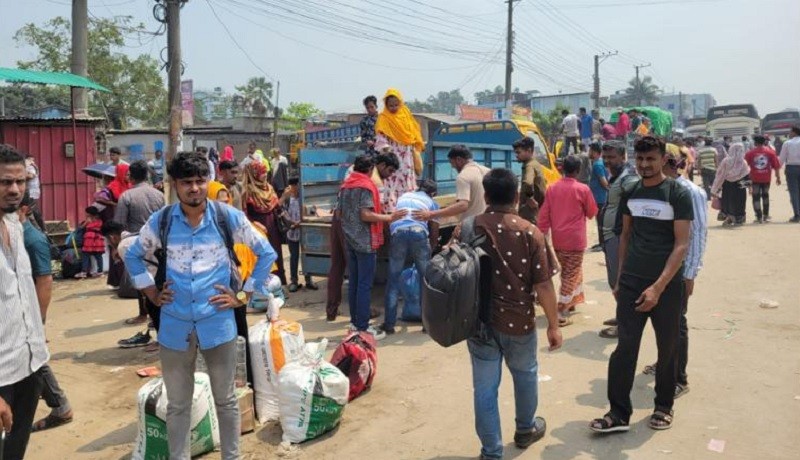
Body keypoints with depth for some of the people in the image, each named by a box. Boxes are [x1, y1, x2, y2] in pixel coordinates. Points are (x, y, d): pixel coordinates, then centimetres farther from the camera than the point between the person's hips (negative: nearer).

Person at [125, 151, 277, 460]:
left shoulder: (229, 217, -7)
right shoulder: (160, 221, -2)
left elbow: (266, 253, 2)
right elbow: (133, 256, 16)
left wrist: (244, 295, -2)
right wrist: (151, 293, 6)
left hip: (218, 323, -1)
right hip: (175, 326, 1)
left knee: (225, 400, 13)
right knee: (177, 405, 14)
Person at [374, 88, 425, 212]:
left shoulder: (405, 114, 11)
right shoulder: (383, 119, -5)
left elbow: (414, 131, 17)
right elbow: (381, 137, -13)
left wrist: (419, 145, 9)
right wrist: (385, 148, -28)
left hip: (407, 157, 6)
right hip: (392, 157, -6)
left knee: (408, 182, 10)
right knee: (392, 182, -11)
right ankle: (391, 208, -11)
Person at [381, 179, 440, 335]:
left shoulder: (404, 196, 32)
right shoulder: (432, 203, 24)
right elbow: (434, 233, 19)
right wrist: (430, 245, 36)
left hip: (398, 233, 2)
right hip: (419, 233, -1)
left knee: (393, 280, 10)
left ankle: (389, 324, 11)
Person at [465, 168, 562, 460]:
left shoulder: (468, 228, -4)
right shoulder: (529, 233, -12)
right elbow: (543, 285, -12)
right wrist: (553, 325, 0)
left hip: (479, 321, 1)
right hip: (518, 320, -1)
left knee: (485, 387, 10)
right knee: (525, 374, 25)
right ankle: (525, 429, 45)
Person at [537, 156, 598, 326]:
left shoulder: (552, 188, 1)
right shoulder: (583, 189, -9)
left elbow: (544, 216, 1)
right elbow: (592, 213, 3)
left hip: (558, 240, 5)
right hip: (575, 240, -4)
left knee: (568, 272, 24)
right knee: (570, 276, 1)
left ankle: (571, 301, 35)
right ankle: (560, 314, -2)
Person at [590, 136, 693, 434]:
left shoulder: (678, 194, -8)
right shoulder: (630, 193, 5)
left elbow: (681, 245, -12)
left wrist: (658, 287, -20)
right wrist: (619, 278, 11)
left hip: (666, 284, -3)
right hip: (631, 283, 3)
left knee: (667, 348, 10)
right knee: (625, 347, 0)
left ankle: (664, 406, 29)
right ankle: (619, 413, 6)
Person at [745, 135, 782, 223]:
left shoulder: (750, 153, -5)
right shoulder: (770, 152, -2)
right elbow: (776, 166, -1)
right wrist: (778, 177, 8)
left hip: (755, 179, -2)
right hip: (766, 178, 2)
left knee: (756, 197, 5)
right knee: (765, 196, 20)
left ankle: (759, 217, 0)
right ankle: (766, 216, 24)